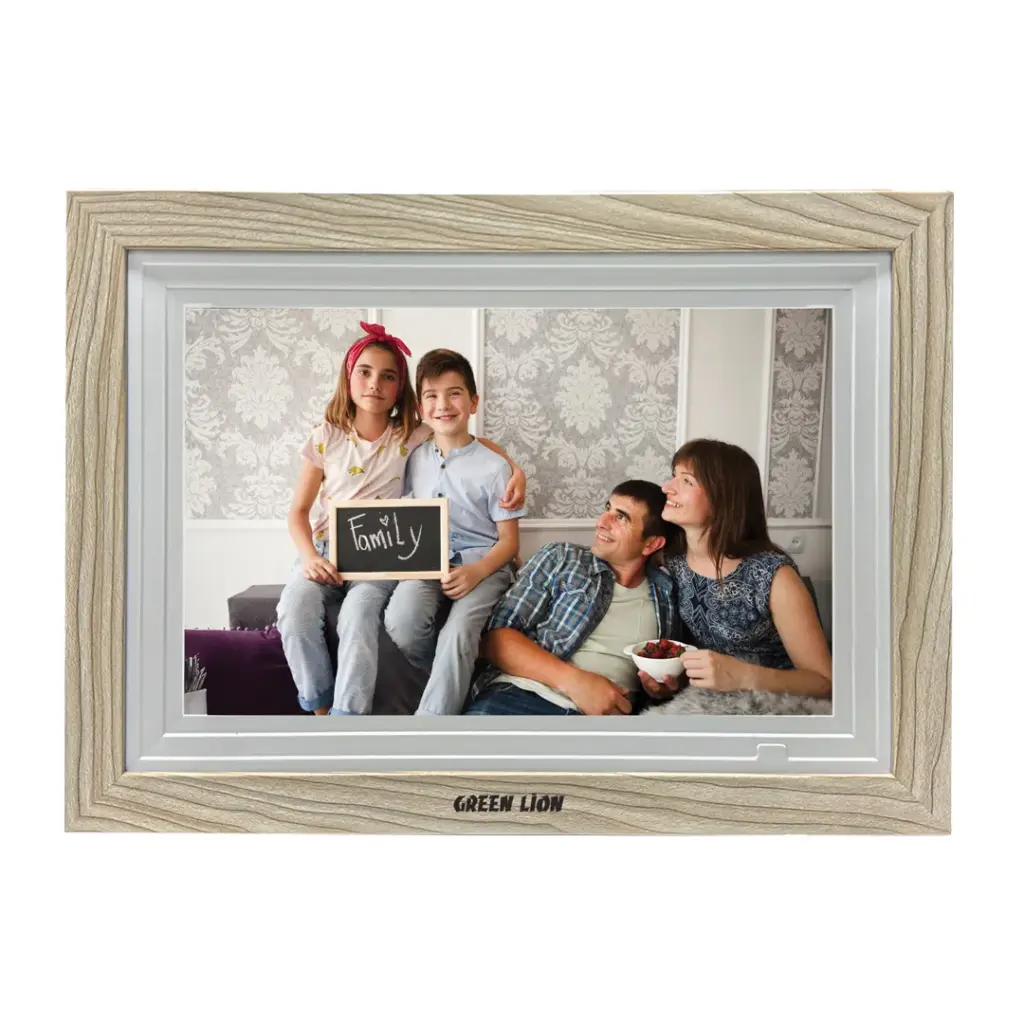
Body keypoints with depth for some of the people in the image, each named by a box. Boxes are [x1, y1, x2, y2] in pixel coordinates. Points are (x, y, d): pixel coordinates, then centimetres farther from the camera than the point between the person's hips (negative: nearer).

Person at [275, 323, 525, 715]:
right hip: (325, 549, 1)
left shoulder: (411, 436, 0)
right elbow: (298, 510, 4)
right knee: (295, 610, -28)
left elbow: (473, 443, 7)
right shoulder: (326, 436, 2)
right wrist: (310, 557, -15)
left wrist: (516, 470, -14)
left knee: (358, 615, -33)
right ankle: (320, 709, -11)